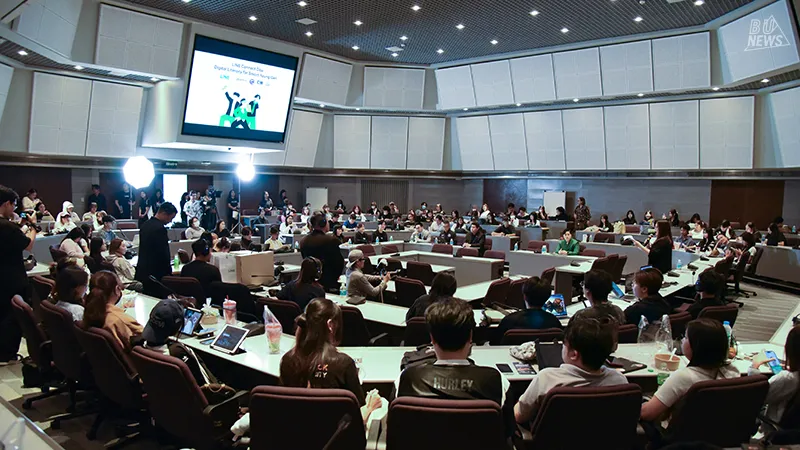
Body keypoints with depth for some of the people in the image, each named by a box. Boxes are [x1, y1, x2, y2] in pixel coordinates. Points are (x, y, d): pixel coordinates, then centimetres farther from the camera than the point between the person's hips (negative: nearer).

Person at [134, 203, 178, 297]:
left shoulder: (145, 225, 9)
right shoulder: (160, 228, -19)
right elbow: (164, 253, -19)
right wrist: (169, 273, -9)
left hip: (142, 272, 9)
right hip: (156, 274, -9)